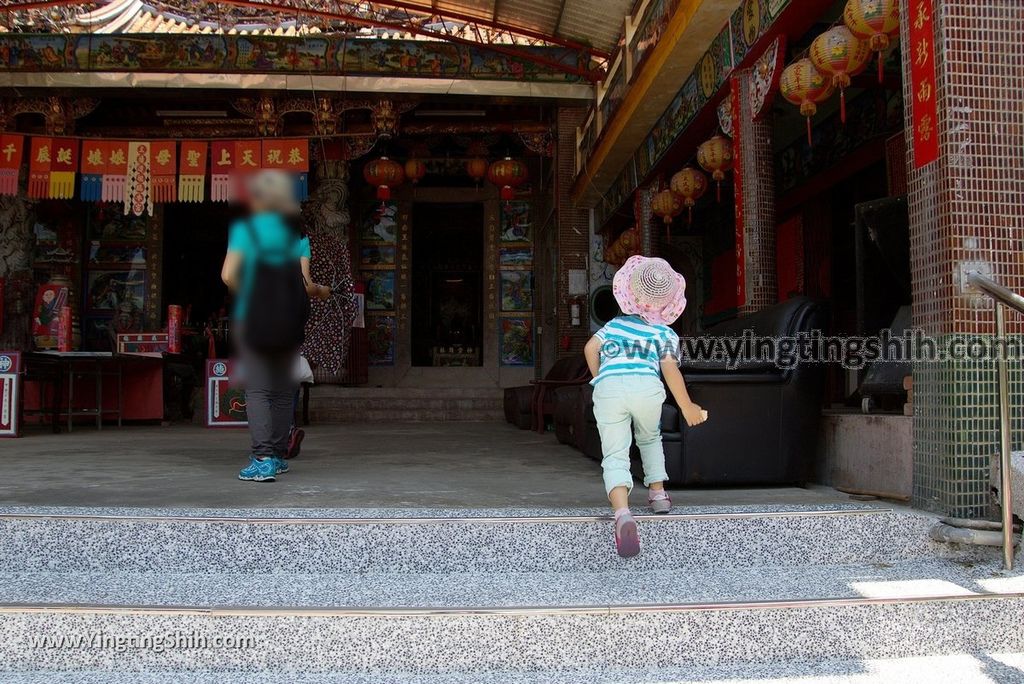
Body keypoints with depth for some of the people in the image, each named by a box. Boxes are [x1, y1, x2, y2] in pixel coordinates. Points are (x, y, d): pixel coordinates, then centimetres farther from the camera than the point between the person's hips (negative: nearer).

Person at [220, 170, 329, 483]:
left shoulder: (244, 229, -4)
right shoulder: (297, 232, 1)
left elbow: (228, 275, -14)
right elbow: (306, 283, -9)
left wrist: (242, 293, 5)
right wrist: (321, 291, 12)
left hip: (252, 319, -3)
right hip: (290, 322, 3)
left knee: (257, 390, -1)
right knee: (283, 389, 13)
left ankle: (263, 458, -13)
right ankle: (277, 456, 20)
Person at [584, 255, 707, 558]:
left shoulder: (615, 324, 30)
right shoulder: (665, 334, 19)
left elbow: (590, 348, 19)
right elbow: (670, 370, 6)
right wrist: (687, 407, 12)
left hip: (607, 388, 0)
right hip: (646, 386, 0)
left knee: (615, 456, -5)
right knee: (650, 439, 31)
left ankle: (622, 513, -29)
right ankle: (658, 493, 33)